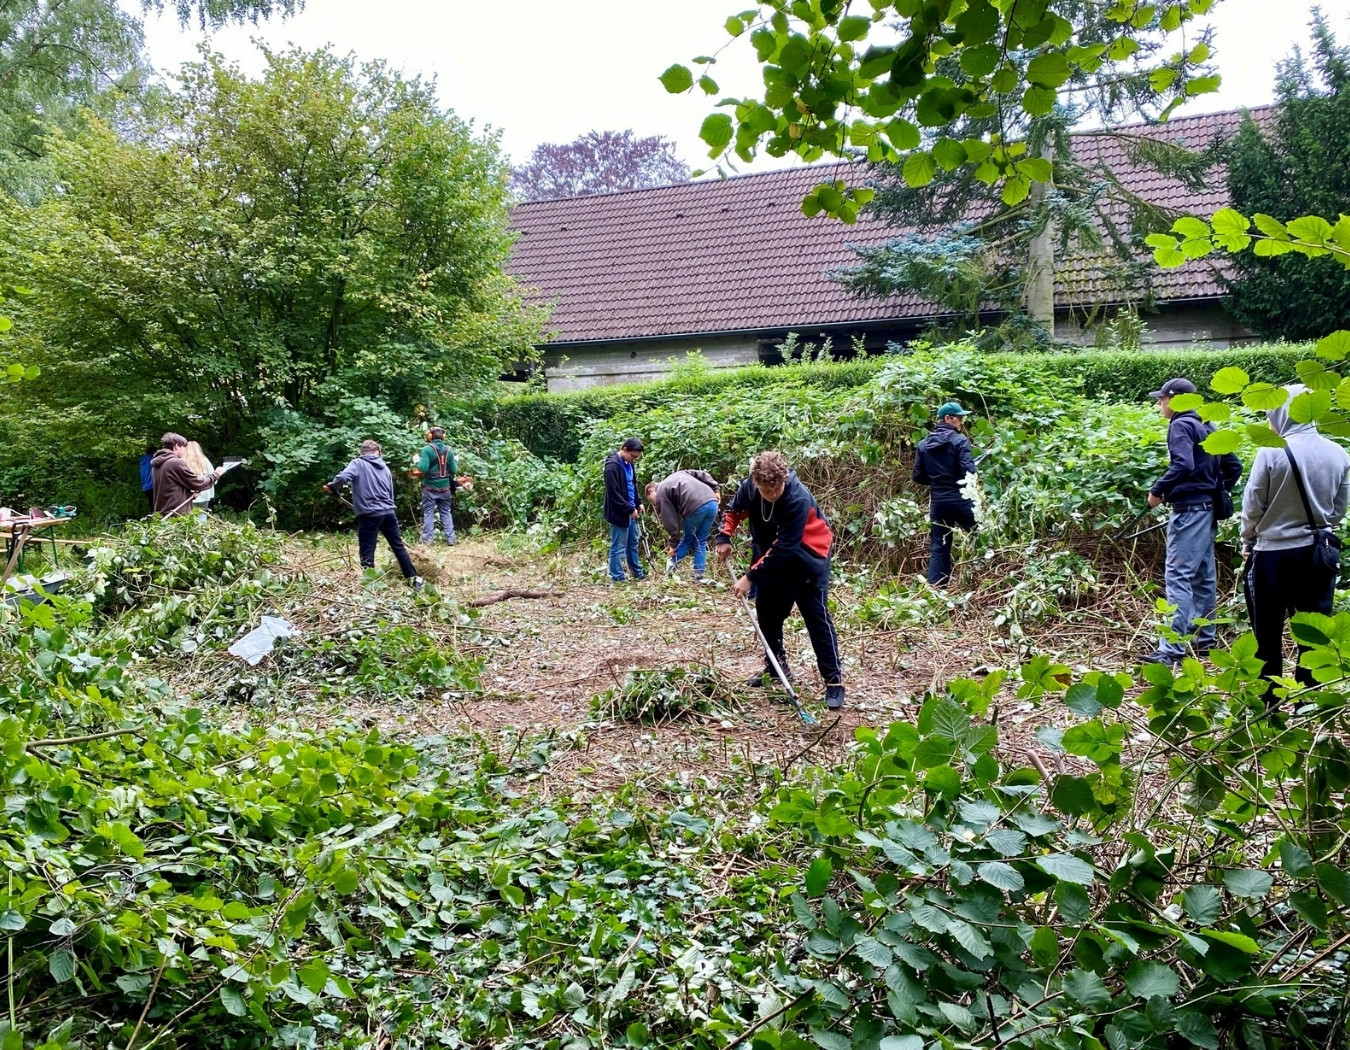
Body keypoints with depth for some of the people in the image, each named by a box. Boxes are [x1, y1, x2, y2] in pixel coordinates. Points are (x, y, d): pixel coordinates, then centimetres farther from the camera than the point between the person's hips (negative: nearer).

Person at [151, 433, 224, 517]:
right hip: (178, 515, -9)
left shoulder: (157, 464, 13)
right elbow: (199, 484, -9)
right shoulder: (177, 463, -14)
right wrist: (216, 474, 5)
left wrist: (190, 493, 9)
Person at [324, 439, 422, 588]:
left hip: (369, 515, -5)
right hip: (388, 512, 5)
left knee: (367, 554, 2)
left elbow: (343, 477, -19)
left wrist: (332, 487, -1)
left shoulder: (358, 463, -1)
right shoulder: (384, 467, 15)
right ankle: (414, 578, 22)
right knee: (399, 547, 17)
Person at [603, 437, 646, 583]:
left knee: (633, 543, 19)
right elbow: (614, 494, -23)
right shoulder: (612, 466, -21)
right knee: (618, 547, -1)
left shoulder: (629, 464, 8)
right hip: (619, 513, -9)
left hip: (630, 511, 9)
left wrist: (638, 504, 9)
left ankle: (637, 573, 31)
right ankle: (617, 579, 7)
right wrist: (630, 509, -18)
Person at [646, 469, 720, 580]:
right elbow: (703, 475, 25)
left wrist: (673, 545, 13)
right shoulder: (678, 474, 33)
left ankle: (671, 569, 26)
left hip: (696, 507, -6)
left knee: (687, 541, 16)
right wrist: (715, 490, 19)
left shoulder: (660, 493, 12)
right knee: (701, 542, 16)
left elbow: (671, 521, 7)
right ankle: (698, 574, 15)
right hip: (712, 502, 6)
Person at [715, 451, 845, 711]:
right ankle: (776, 664, 31)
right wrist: (724, 537, -7)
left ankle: (834, 680, -7)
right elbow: (734, 510, 8)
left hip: (807, 558, -7)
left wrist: (751, 576, -31)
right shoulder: (749, 487, -17)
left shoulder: (798, 499, -35)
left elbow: (783, 548, -33)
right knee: (767, 610, 13)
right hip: (774, 558, 7)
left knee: (816, 616, -11)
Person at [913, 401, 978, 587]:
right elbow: (968, 471, -16)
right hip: (960, 500, -5)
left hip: (937, 501, 5)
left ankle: (935, 588, 5)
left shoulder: (923, 444, 8)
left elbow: (918, 477, 9)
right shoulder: (959, 440, -7)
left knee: (938, 547, 8)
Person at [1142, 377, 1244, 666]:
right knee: (1203, 576, 15)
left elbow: (1183, 465, -24)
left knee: (1178, 576, -13)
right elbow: (1234, 466, 19)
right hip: (1207, 510, 10)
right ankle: (1204, 640, 22)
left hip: (1189, 510, -10)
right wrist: (1218, 492, 21)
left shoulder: (1181, 425, -9)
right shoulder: (1206, 428, 17)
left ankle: (1172, 649, -16)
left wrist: (1157, 491, -14)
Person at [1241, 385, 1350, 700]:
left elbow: (1252, 505, -8)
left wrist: (1248, 541, 7)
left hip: (1274, 552, -4)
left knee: (1268, 631, 8)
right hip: (1319, 552, 4)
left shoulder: (1272, 452, -15)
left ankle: (1267, 699, 15)